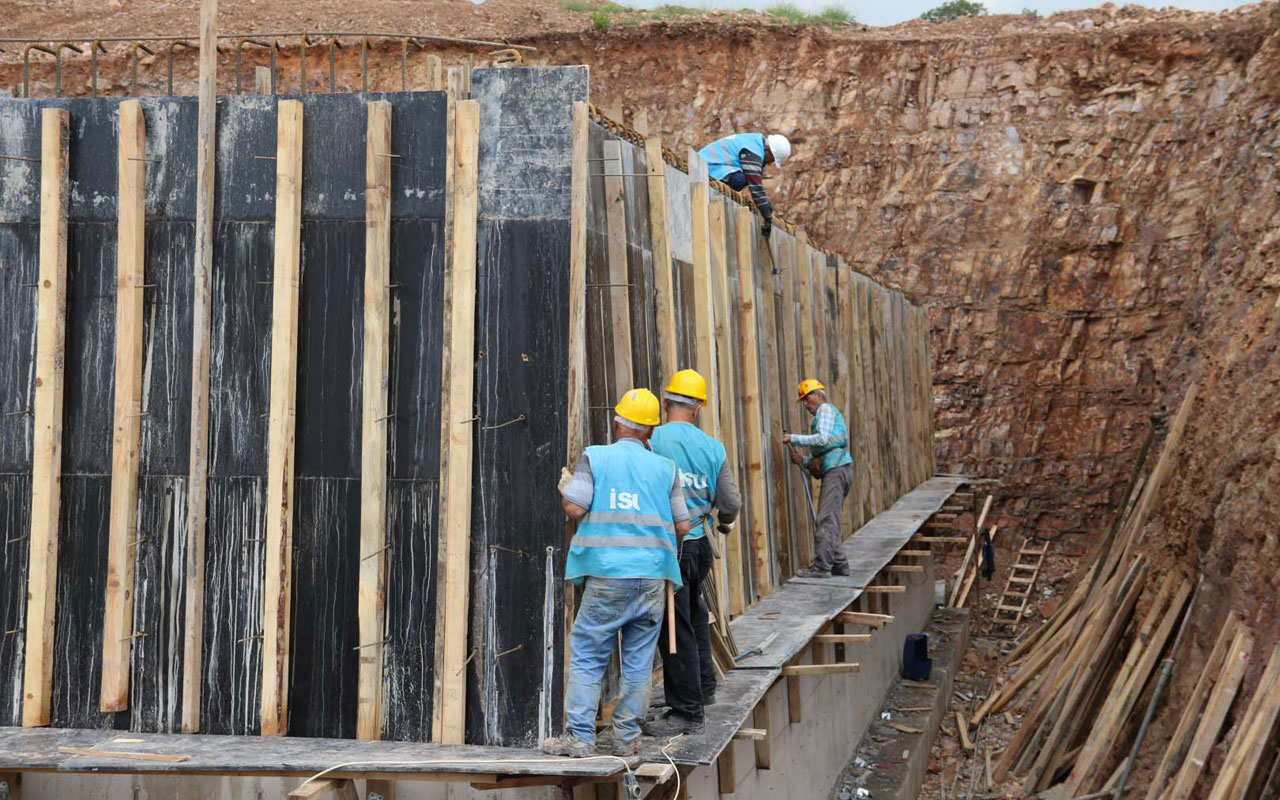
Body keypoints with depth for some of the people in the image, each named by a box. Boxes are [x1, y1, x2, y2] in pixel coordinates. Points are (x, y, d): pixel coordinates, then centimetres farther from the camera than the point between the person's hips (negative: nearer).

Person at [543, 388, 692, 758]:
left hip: (608, 575, -2)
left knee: (587, 655, 4)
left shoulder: (594, 457, -1)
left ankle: (579, 737, 1)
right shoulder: (665, 467, 7)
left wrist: (565, 486, 13)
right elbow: (682, 526, 8)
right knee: (638, 660, 9)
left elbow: (575, 509, -8)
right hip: (653, 575, 2)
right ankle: (627, 738, 12)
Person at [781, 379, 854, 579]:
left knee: (827, 519, -13)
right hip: (834, 471, 10)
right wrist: (804, 461, 11)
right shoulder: (820, 417, 30)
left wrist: (794, 439, -8)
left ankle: (822, 566, -17)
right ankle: (839, 563, 11)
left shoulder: (826, 409, 1)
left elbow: (822, 439, -15)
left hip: (836, 470, -10)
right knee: (829, 519, 10)